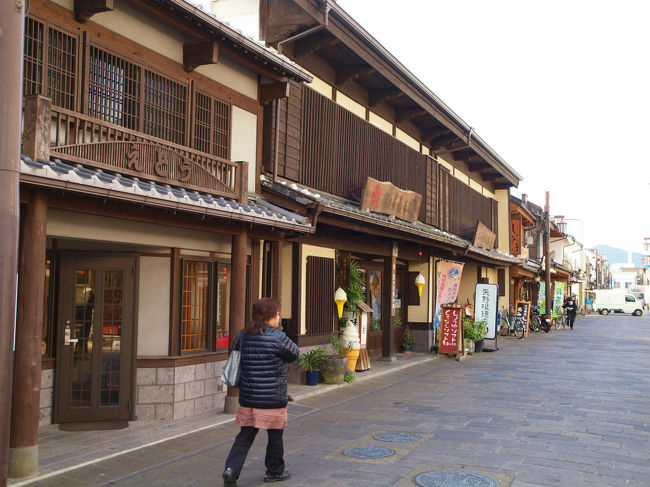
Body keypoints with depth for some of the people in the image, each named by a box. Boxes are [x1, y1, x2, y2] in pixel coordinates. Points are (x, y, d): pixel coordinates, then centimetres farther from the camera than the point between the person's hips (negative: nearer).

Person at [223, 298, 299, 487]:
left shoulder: (244, 335, 5)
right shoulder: (277, 337, -14)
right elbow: (294, 353, 0)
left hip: (248, 398, 5)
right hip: (272, 398, -5)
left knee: (245, 436, 10)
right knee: (275, 437, 13)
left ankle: (232, 468, -5)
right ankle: (274, 471, 26)